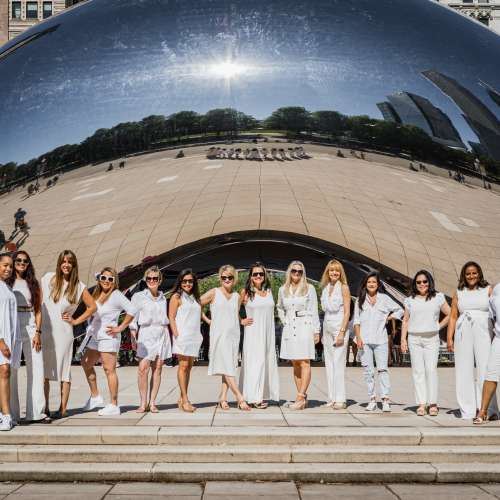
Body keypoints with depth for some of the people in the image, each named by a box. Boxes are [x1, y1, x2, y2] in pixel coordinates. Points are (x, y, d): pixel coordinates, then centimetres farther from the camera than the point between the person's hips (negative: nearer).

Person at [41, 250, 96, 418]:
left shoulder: (79, 287, 2)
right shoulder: (48, 278, 5)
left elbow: (92, 307, 11)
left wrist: (76, 321, 4)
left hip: (63, 333, -1)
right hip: (44, 331, 1)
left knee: (64, 370, 1)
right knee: (43, 370, 1)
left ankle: (63, 408, 8)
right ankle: (44, 408, 9)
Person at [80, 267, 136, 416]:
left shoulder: (116, 295, -12)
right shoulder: (97, 294, 12)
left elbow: (131, 311, -20)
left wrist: (120, 328, -15)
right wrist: (91, 329, 11)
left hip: (108, 337, -9)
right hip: (95, 336, 9)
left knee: (109, 369, -7)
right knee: (86, 363, 18)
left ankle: (114, 405, -3)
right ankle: (95, 397, 29)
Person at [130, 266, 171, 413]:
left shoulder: (163, 298, 15)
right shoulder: (139, 297, 3)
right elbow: (132, 318, 1)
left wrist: (167, 335, 14)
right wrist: (133, 335, -7)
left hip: (162, 334, 4)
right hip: (146, 334, -4)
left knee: (157, 368, 1)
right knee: (143, 368, -14)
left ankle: (152, 402, 5)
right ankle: (143, 403, -6)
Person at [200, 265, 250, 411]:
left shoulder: (237, 296, 12)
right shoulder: (214, 293, 0)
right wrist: (208, 320, 1)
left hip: (234, 334, 5)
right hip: (219, 334, -5)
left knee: (230, 367, 2)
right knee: (227, 367, -10)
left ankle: (223, 398, 7)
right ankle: (240, 398, -12)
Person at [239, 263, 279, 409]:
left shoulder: (268, 291, 11)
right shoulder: (246, 292, -2)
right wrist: (241, 321, -4)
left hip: (268, 333, 5)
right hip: (253, 333, -5)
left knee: (267, 362, 5)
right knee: (255, 362, -8)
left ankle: (263, 395, 12)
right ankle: (254, 397, -6)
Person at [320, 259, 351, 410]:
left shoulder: (343, 287, -5)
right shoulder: (326, 288, 13)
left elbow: (347, 312, -9)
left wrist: (342, 332, -17)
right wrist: (323, 333, 13)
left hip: (339, 327, -7)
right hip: (327, 328, 7)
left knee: (338, 363, -9)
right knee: (329, 364, 6)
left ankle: (340, 400, -6)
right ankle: (332, 398, 11)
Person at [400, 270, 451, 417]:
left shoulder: (438, 298, 6)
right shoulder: (410, 300, 11)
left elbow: (450, 314, 10)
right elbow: (405, 320, 11)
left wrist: (438, 326, 2)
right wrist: (403, 339, 3)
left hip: (431, 339, -2)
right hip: (414, 339, 2)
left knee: (431, 369, -10)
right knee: (418, 371, -1)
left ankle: (433, 404, -7)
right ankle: (421, 404, 0)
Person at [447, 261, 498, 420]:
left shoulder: (488, 290, 9)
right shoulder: (459, 293, 16)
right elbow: (453, 317, 13)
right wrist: (449, 338, 4)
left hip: (483, 332, -2)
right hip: (463, 333, 3)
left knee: (485, 370, -11)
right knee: (464, 371, 0)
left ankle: (489, 410, -10)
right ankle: (468, 411, 5)